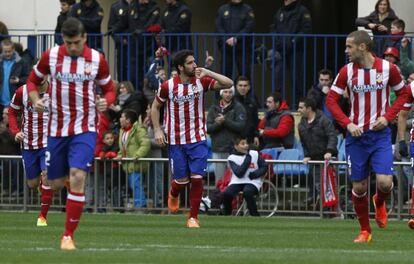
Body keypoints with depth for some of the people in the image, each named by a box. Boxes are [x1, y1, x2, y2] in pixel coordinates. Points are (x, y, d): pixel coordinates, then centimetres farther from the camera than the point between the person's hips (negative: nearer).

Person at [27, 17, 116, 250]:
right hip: (57, 128, 2)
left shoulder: (97, 59, -4)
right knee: (56, 184, 6)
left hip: (85, 128, -2)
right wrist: (35, 99, -9)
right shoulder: (50, 56, -3)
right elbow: (33, 80, 11)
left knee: (77, 176, -20)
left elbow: (109, 89, 8)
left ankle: (69, 236, -13)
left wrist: (106, 102, -15)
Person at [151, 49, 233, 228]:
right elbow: (155, 107, 8)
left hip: (198, 139, 1)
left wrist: (207, 73, -19)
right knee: (182, 180, 3)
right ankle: (173, 193, 42)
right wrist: (157, 130, -2)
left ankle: (193, 217, 3)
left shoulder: (201, 82, -3)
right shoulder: (168, 86, -5)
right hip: (176, 141, -1)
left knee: (197, 178, -10)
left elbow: (228, 84, -10)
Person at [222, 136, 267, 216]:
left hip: (253, 182, -1)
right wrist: (247, 159, -18)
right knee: (227, 193, -27)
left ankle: (255, 215, -22)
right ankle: (227, 215, -3)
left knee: (247, 192, -35)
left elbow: (264, 167, 7)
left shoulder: (255, 154, 3)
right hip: (237, 182, 1)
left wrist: (256, 174, -12)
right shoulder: (232, 158, -3)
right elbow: (239, 174, -15)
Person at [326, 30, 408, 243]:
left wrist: (387, 117, -8)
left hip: (380, 134, -1)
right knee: (359, 187, 2)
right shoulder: (347, 71, -4)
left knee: (384, 182, -15)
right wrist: (348, 123, -13)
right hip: (356, 135, 1)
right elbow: (331, 99, 0)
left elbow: (403, 93, 7)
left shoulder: (388, 68, -5)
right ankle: (365, 231, 19)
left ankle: (379, 203, 21)